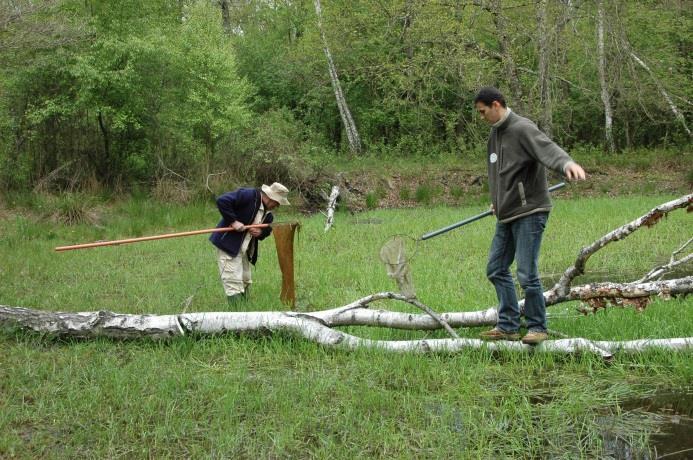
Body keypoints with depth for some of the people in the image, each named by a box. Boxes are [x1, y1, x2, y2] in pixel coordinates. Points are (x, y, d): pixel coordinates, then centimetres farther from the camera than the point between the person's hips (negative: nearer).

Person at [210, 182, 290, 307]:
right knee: (234, 283, -10)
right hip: (229, 245, -9)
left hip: (244, 250, 9)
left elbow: (267, 230, 19)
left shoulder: (268, 213, 8)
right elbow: (222, 201, -25)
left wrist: (261, 232, -5)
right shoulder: (247, 195, -19)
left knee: (245, 281, 16)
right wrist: (233, 221, -26)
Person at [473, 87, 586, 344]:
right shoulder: (495, 133, 14)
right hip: (506, 215, 9)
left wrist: (567, 163, -51)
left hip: (529, 212, -9)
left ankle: (537, 328, 7)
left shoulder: (522, 129, -14)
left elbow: (547, 148, -32)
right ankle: (508, 326, 20)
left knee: (527, 274, -8)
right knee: (496, 270, 11)